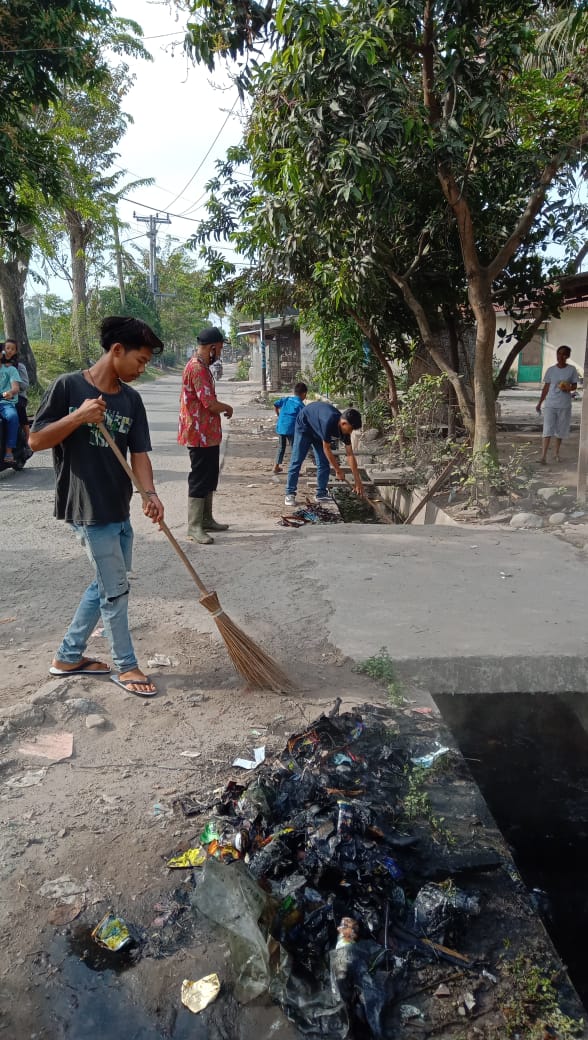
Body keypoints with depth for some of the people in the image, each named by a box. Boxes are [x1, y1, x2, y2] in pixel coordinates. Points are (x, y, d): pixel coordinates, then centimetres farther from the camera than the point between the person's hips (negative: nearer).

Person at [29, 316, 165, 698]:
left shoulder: (131, 398, 5)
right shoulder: (68, 387, -11)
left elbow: (139, 452, 1)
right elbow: (36, 440, -9)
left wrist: (151, 493, -15)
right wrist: (78, 416, -23)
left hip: (119, 508, 7)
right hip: (87, 508, -7)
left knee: (105, 584, 16)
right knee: (116, 588, 0)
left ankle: (68, 656, 31)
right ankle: (126, 666, 18)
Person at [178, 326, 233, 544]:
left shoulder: (202, 366, 14)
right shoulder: (197, 368, -20)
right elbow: (210, 404, -24)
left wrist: (222, 407, 5)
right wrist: (227, 407, -6)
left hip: (208, 434, 10)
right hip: (200, 435, -10)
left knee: (209, 479, 16)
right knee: (199, 480, -5)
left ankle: (206, 519, 26)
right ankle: (194, 527, 2)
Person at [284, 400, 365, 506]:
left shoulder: (344, 427, -20)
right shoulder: (329, 422, -41)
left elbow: (350, 455, -15)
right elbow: (326, 449, -30)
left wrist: (357, 481, -15)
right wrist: (338, 470, -22)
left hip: (318, 430, 7)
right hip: (304, 425, -6)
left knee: (324, 463, -1)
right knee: (296, 460, -10)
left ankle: (321, 494, 6)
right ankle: (290, 493, -6)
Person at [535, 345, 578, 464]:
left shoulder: (572, 369, 0)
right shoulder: (551, 370, 3)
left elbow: (575, 386, 7)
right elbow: (546, 387, 7)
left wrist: (569, 388, -17)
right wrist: (539, 403, 5)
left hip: (565, 405, 0)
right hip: (550, 404, 0)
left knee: (560, 431, 9)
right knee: (548, 430, -8)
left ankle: (557, 454, 23)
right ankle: (543, 456, -12)